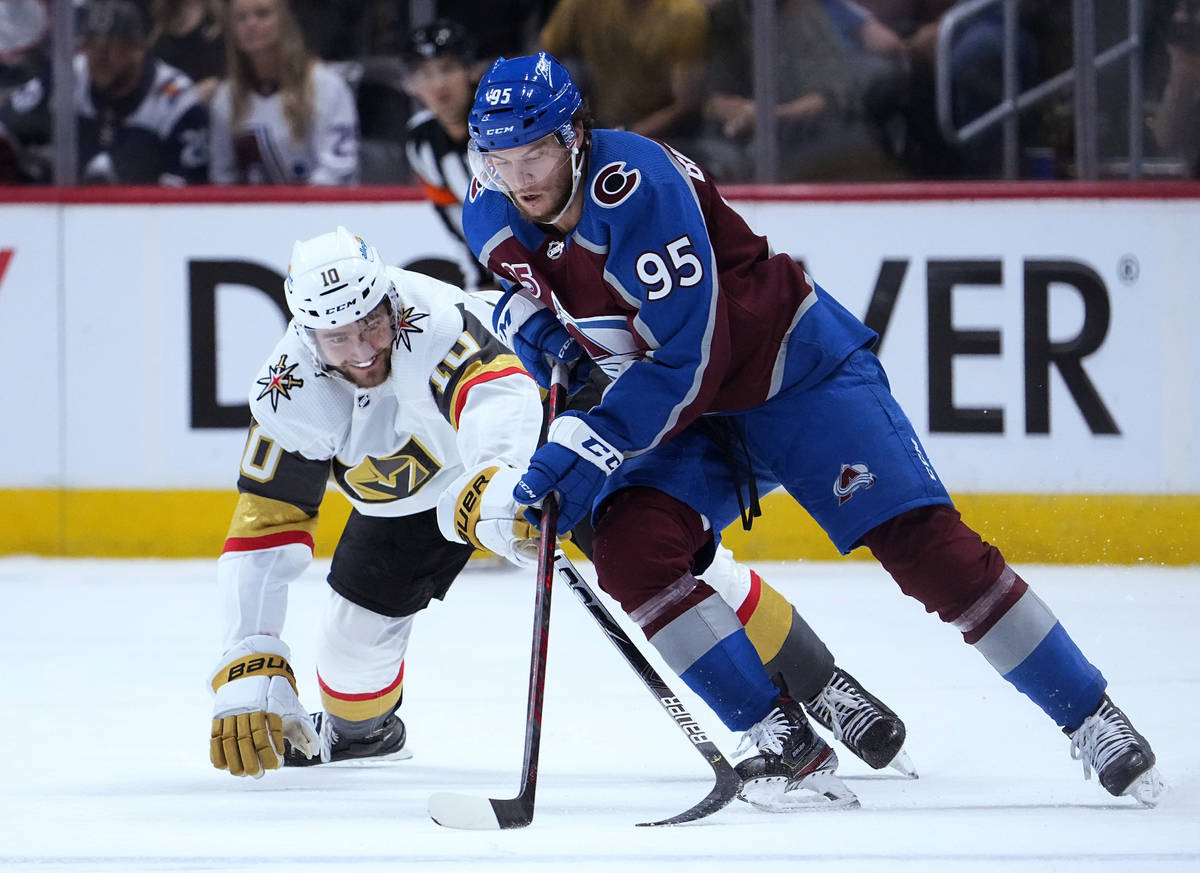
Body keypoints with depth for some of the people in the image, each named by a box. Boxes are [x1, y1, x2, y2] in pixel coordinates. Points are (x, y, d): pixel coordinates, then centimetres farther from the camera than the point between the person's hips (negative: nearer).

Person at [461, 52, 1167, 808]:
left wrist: (585, 448, -34)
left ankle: (1092, 718, -4)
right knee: (629, 546, -19)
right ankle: (780, 735, -11)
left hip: (795, 369, -7)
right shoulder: (491, 219, -9)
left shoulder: (638, 187, -31)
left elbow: (688, 361, -32)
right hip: (684, 407, 7)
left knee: (925, 545, -14)